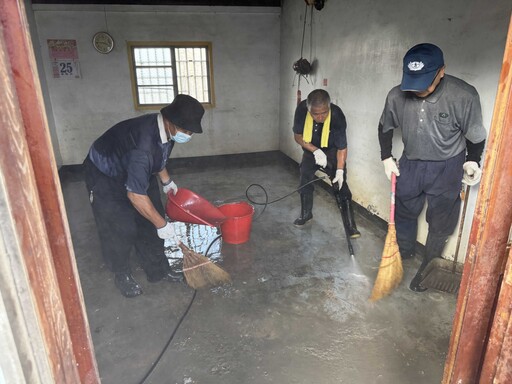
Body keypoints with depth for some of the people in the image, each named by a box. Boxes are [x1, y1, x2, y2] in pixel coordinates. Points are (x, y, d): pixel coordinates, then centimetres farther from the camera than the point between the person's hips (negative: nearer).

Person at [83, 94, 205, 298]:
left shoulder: (166, 129, -16)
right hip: (105, 176, -8)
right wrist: (162, 224, -27)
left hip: (136, 170, 8)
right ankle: (121, 274, 20)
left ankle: (158, 269, 22)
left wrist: (166, 180, 12)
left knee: (150, 222, 8)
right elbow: (135, 195, -36)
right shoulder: (144, 145, -41)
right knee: (120, 229, -5)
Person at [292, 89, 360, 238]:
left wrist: (340, 171, -32)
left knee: (341, 186, -11)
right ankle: (306, 214, 32)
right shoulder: (301, 109, -30)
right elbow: (297, 136, -16)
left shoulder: (337, 116, -35)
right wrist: (315, 151, -29)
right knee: (305, 182, 9)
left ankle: (350, 226, -6)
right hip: (310, 149, 3)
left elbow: (342, 148, -24)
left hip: (332, 151, -3)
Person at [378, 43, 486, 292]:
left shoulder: (464, 96, -25)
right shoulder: (397, 96, -18)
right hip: (410, 163, 3)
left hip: (446, 168, -2)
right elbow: (385, 127, 2)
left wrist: (472, 161, -1)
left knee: (441, 221, 10)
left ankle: (429, 266, 33)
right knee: (403, 211, 19)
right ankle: (403, 252, 45)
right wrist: (386, 157, -1)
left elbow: (475, 135, -7)